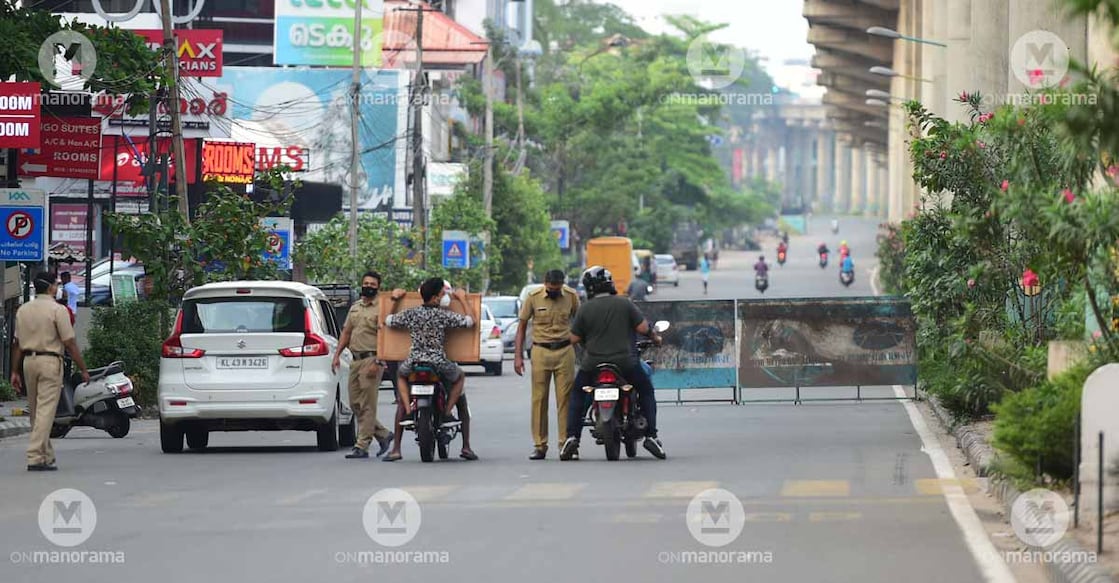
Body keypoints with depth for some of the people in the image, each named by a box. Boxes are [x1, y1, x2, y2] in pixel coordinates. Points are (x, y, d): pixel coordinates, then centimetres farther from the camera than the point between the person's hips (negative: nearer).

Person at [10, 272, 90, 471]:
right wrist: (83, 369, -4)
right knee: (45, 411, -7)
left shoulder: (23, 310, 9)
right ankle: (36, 458, -13)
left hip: (28, 361, 6)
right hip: (49, 361, -6)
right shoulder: (57, 310, -9)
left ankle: (47, 455, 23)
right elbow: (70, 343, -10)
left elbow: (16, 344, 11)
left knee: (36, 412, 14)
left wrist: (15, 371, 15)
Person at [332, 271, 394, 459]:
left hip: (371, 359, -8)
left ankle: (362, 447, -7)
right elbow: (346, 333, 24)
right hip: (356, 359, 8)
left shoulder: (380, 308, -6)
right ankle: (383, 435, 22)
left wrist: (377, 362, -20)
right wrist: (337, 355, 14)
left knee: (367, 405, -7)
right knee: (355, 404, 9)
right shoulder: (355, 308, 19)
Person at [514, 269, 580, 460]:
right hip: (541, 351, 0)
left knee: (565, 399, -3)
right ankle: (539, 445, 4)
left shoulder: (571, 297, 1)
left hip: (565, 351, 0)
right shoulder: (533, 298, -3)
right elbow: (522, 326, 4)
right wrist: (518, 356, -1)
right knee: (539, 399, 0)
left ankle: (566, 443, 1)